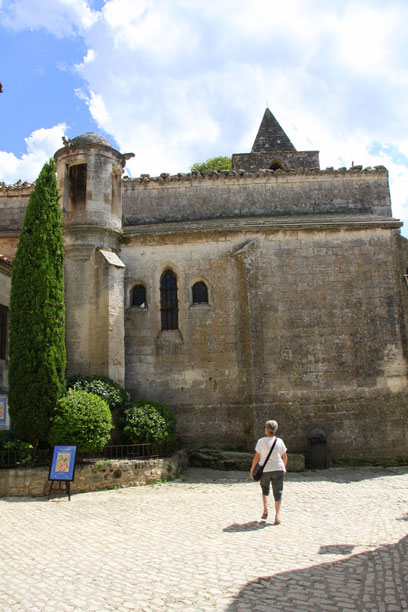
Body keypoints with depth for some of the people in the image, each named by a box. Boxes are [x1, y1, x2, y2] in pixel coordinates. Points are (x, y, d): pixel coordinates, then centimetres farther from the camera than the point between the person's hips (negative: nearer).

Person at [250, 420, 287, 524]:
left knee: (265, 490, 22)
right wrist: (284, 468, 23)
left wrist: (252, 469, 3)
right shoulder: (279, 441, -1)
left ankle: (265, 510, 10)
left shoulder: (261, 441, -9)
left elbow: (256, 457, -8)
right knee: (277, 493, 8)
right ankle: (277, 516, 4)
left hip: (265, 470, -1)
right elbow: (285, 457, 6)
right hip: (278, 469, 1)